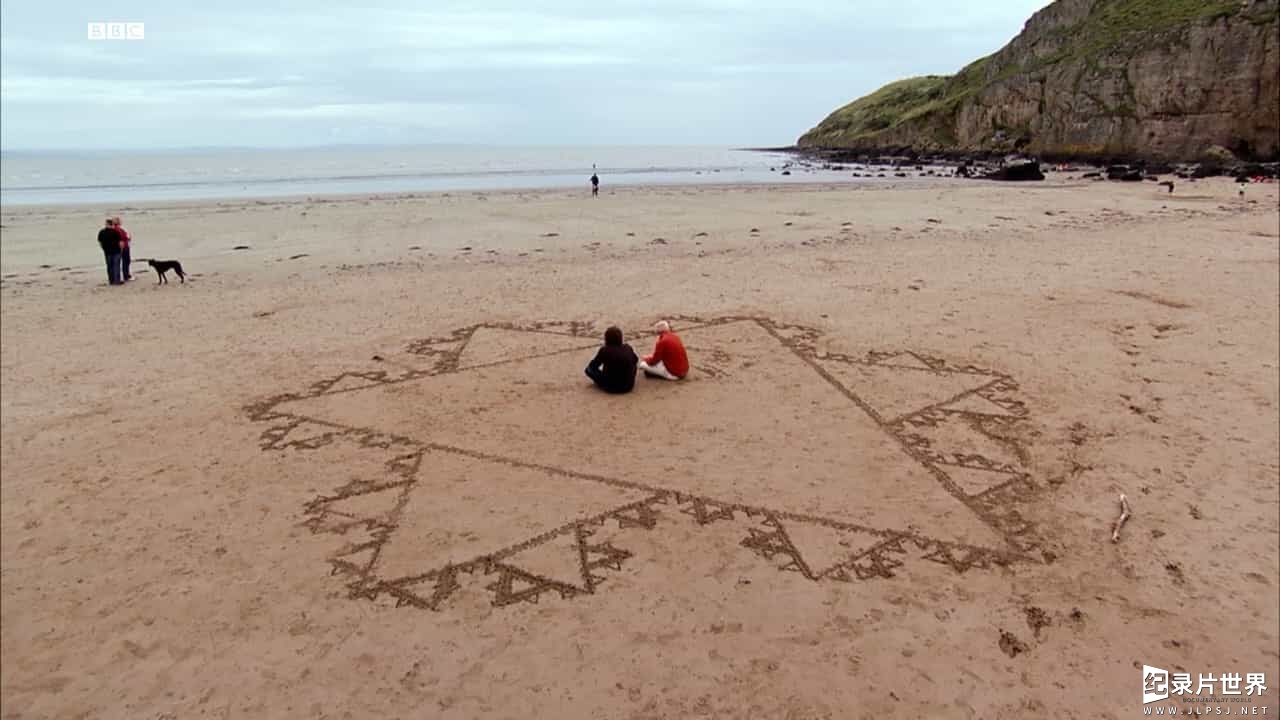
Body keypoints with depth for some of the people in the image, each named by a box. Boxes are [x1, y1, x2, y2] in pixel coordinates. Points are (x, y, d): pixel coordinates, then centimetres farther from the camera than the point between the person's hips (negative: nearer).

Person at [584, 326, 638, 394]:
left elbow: (592, 366, -2)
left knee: (589, 369, 9)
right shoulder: (628, 348, -1)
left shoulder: (605, 350, -13)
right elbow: (635, 360, 19)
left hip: (612, 387, -4)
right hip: (629, 386, 4)